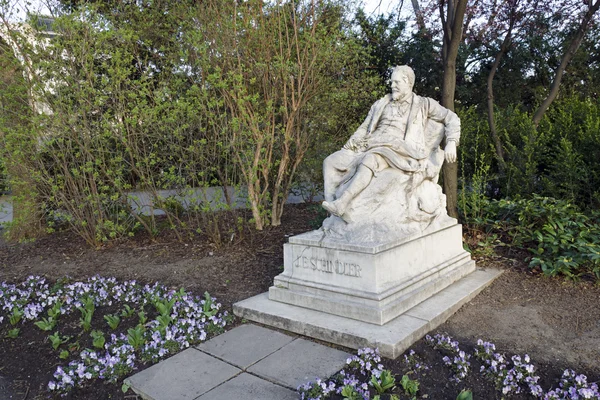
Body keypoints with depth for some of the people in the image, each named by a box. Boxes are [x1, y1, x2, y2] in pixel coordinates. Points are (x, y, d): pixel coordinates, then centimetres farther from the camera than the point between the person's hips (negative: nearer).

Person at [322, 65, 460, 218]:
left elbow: (451, 118, 10)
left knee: (369, 160, -40)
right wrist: (347, 147, 11)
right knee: (330, 161, -13)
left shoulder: (423, 104, 13)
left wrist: (451, 143, -8)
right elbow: (364, 128, 23)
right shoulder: (381, 104, 23)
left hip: (397, 149, -5)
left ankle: (341, 204, -46)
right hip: (370, 147, 6)